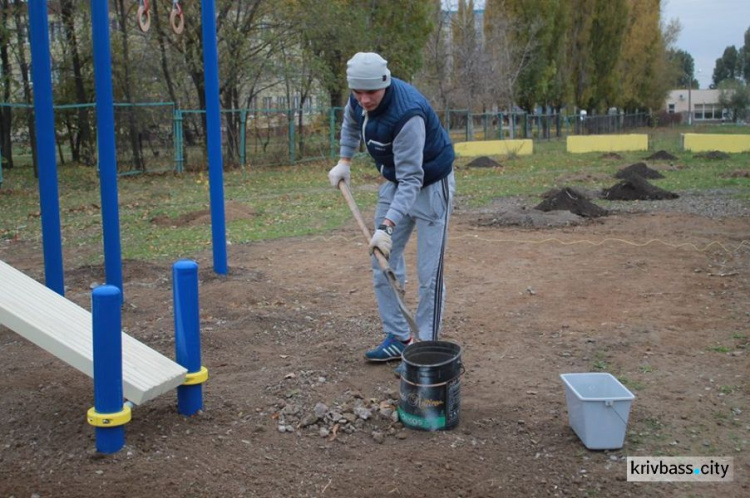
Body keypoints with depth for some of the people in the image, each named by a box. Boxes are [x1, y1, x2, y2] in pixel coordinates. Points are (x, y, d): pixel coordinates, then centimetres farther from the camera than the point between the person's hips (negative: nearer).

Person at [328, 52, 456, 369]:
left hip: (430, 185, -8)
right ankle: (399, 338, 18)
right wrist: (344, 161, 9)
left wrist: (387, 226, -42)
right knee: (384, 262, 8)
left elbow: (411, 179, -36)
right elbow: (351, 122, 18)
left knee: (428, 272, -8)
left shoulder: (407, 113, -34)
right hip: (394, 182, 8)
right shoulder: (360, 99, -9)